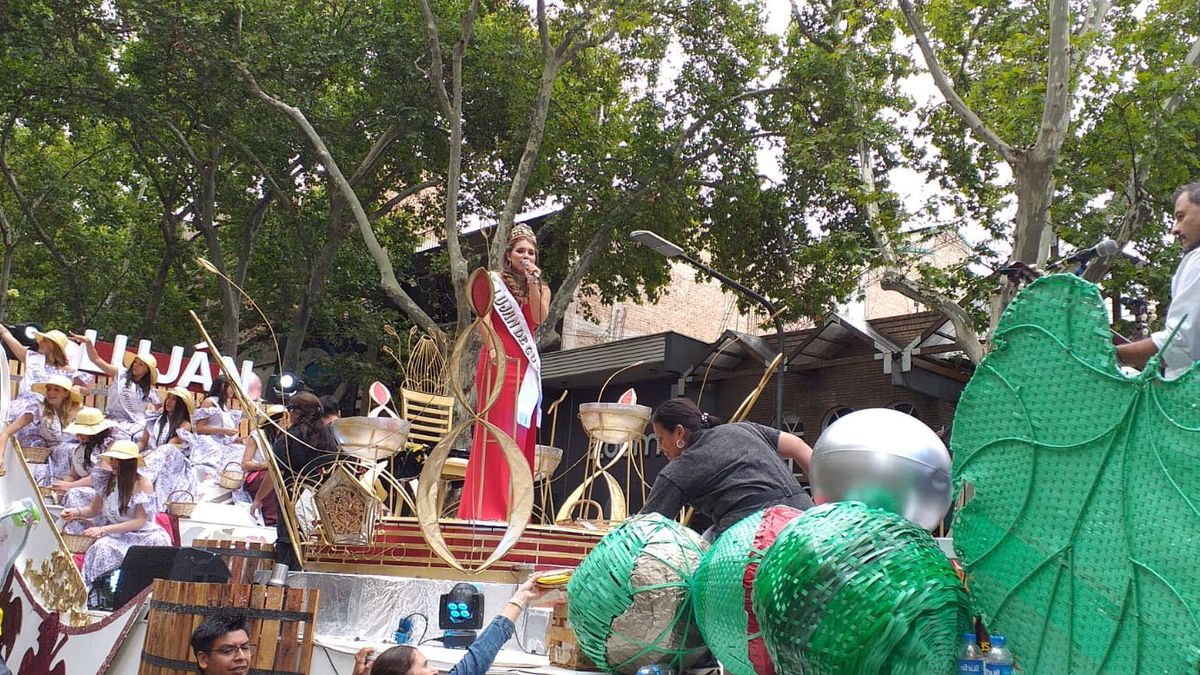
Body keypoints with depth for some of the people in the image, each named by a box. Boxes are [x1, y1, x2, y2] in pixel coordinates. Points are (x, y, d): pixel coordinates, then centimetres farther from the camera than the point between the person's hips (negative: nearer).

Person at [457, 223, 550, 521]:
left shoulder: (541, 289, 18)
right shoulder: (494, 280, 8)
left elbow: (539, 317, -1)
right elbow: (484, 316, -5)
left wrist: (532, 282, -5)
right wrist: (491, 344, -21)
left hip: (526, 367, 4)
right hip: (498, 362, -4)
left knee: (521, 433, 1)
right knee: (495, 429, -8)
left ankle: (513, 507, 3)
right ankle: (486, 506, -8)